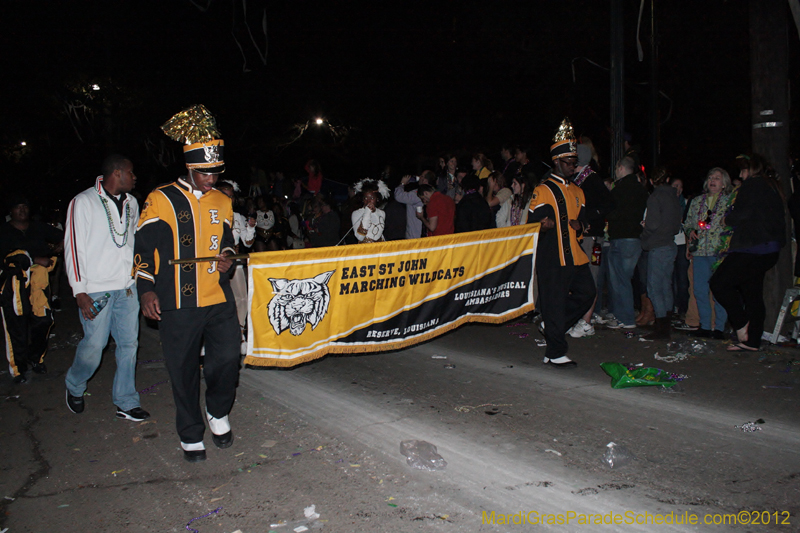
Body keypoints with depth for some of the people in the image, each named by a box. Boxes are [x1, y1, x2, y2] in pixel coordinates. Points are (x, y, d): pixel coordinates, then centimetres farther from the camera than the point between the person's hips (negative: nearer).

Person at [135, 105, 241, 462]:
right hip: (177, 302, -3)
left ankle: (217, 413, 28)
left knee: (228, 356, -2)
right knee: (183, 371, 6)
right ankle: (191, 435, 23)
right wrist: (147, 289, -11)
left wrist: (226, 258, 1)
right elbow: (144, 246, -1)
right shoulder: (161, 201, -2)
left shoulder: (222, 202, 12)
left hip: (219, 298, 4)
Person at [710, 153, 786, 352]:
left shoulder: (752, 185, -8)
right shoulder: (772, 187, 19)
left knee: (719, 283, -6)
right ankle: (752, 341, 14)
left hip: (751, 248, -10)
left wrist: (727, 218, 6)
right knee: (752, 294, 11)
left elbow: (742, 215, -14)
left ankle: (741, 324, -4)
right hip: (768, 250, 10)